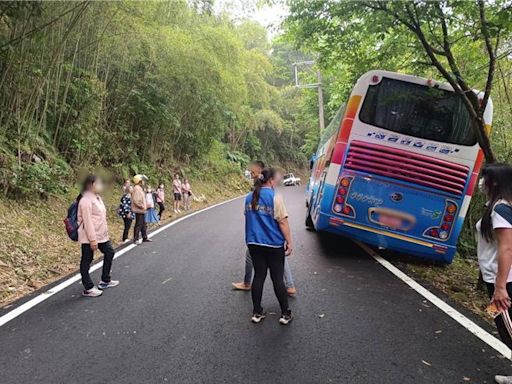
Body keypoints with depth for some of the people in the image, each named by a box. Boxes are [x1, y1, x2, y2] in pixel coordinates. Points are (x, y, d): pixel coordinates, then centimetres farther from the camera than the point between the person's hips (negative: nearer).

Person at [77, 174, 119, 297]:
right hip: (89, 238, -10)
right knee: (86, 261, 3)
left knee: (109, 252, 18)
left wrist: (105, 233, 18)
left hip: (101, 235, 10)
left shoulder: (97, 198, 10)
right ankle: (88, 288, 14)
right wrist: (92, 239, -24)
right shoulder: (86, 200, -19)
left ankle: (105, 281, 31)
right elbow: (87, 221, -23)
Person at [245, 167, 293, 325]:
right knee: (277, 278, 4)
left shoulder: (249, 197, 5)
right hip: (274, 244, -5)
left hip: (254, 243, 5)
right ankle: (285, 314, 14)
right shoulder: (275, 197, -14)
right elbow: (283, 222, -14)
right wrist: (289, 242, -8)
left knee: (259, 276, 12)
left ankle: (257, 313, 18)